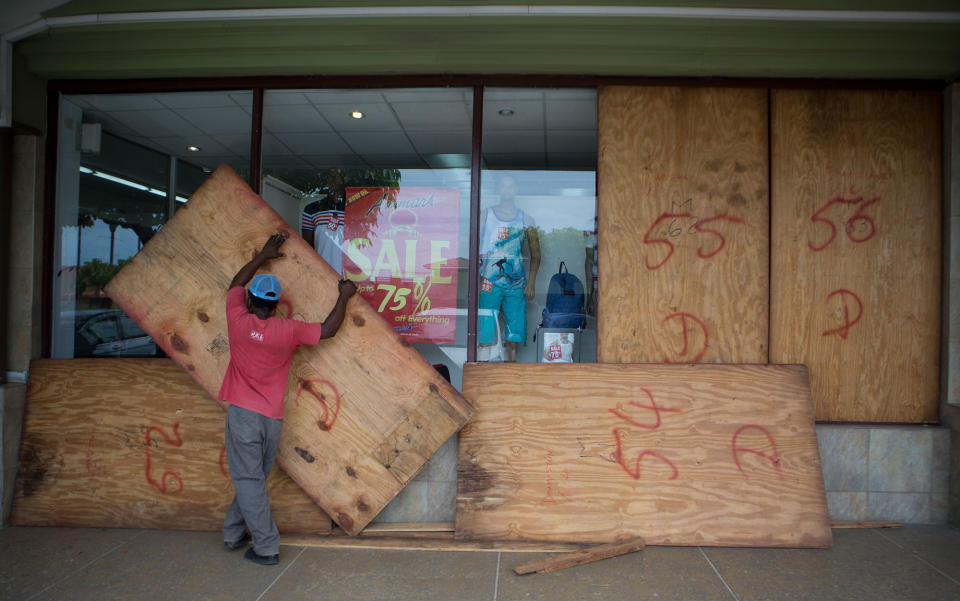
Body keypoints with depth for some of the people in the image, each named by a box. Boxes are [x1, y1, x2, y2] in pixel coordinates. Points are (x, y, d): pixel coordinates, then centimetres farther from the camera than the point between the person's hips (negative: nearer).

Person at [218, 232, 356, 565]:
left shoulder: (238, 320, -4)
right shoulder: (288, 330, -7)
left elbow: (236, 283, 15)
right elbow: (327, 329, 5)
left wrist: (262, 256, 24)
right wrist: (344, 297, 16)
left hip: (243, 414, -1)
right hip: (273, 419, 2)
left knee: (248, 481, 3)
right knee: (252, 478, 18)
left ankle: (266, 548, 5)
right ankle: (234, 533, 33)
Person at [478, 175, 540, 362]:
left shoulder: (526, 221, 11)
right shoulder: (486, 216, 9)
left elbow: (535, 255, 12)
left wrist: (531, 283, 1)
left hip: (516, 284, 2)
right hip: (489, 283, -1)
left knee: (513, 340, 0)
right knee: (485, 338, -8)